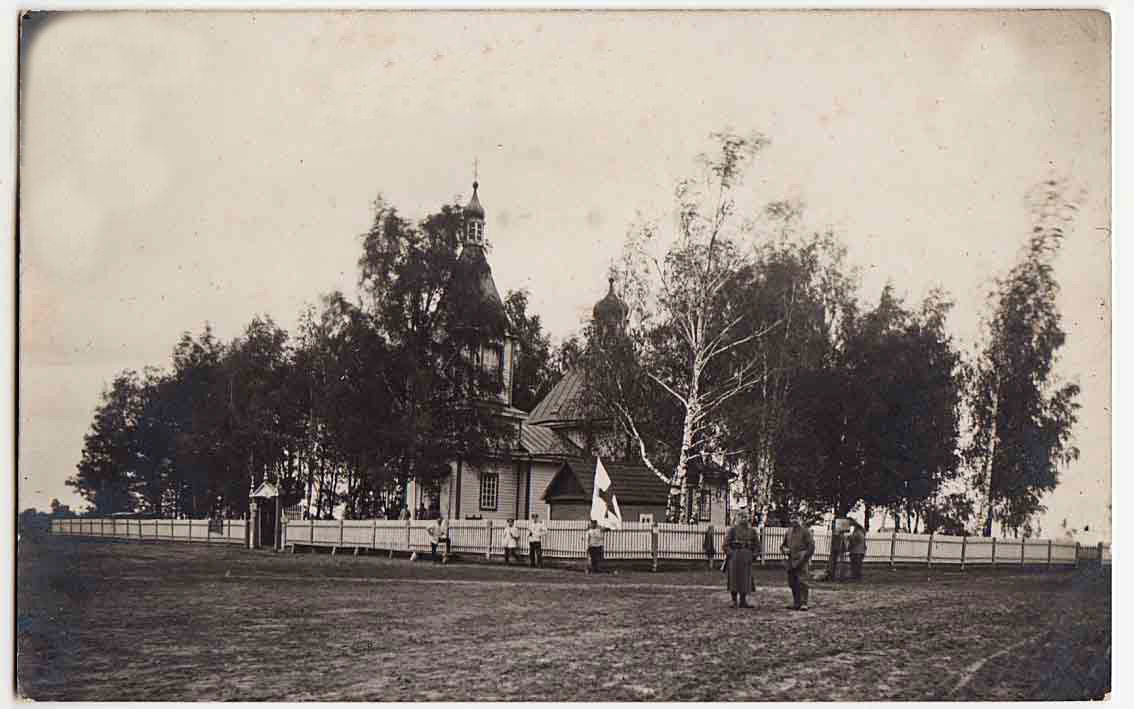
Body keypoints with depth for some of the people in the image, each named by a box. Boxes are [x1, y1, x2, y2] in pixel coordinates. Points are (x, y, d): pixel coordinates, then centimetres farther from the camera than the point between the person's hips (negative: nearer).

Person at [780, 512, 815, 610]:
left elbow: (811, 546, -6)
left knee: (803, 582, -12)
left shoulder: (805, 531, -1)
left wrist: (804, 557, -13)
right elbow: (782, 545, 26)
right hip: (791, 561, 6)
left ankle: (804, 603, -13)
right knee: (792, 583, 8)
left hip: (802, 562, -6)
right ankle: (796, 603, 17)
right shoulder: (788, 532, 17)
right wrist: (784, 549, 3)